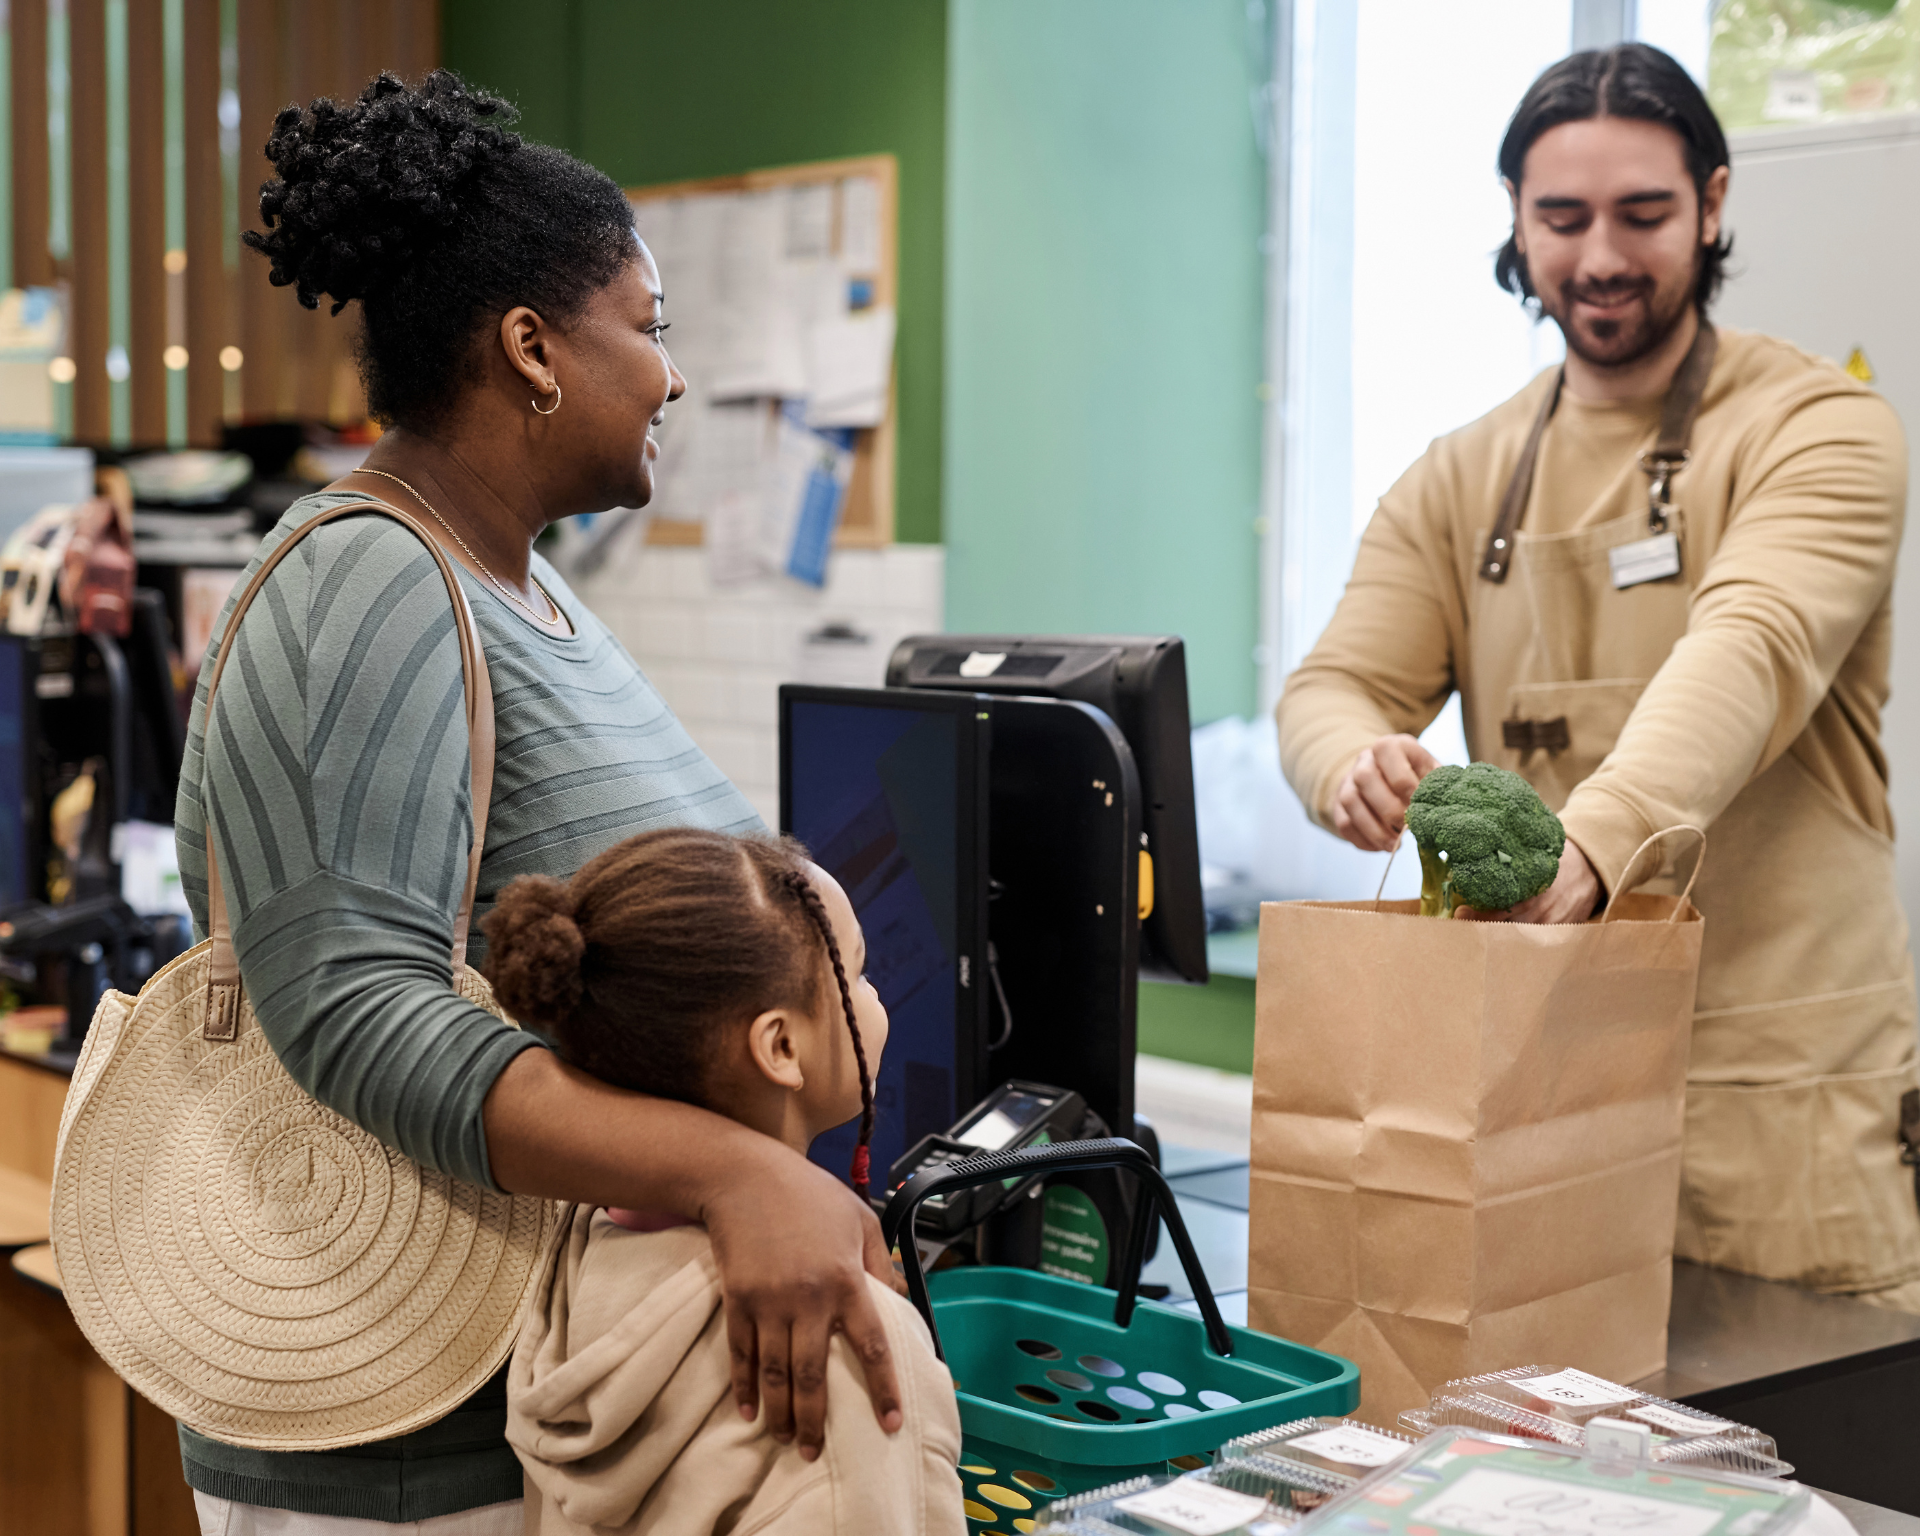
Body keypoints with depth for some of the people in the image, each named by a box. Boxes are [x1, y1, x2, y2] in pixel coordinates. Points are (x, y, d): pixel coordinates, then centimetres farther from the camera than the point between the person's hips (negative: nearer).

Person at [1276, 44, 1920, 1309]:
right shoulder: (1460, 481, 13)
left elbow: (1754, 650, -20)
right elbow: (1340, 681, 3)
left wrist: (1591, 844, -38)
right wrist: (1355, 765, -23)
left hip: (1777, 1079, -4)